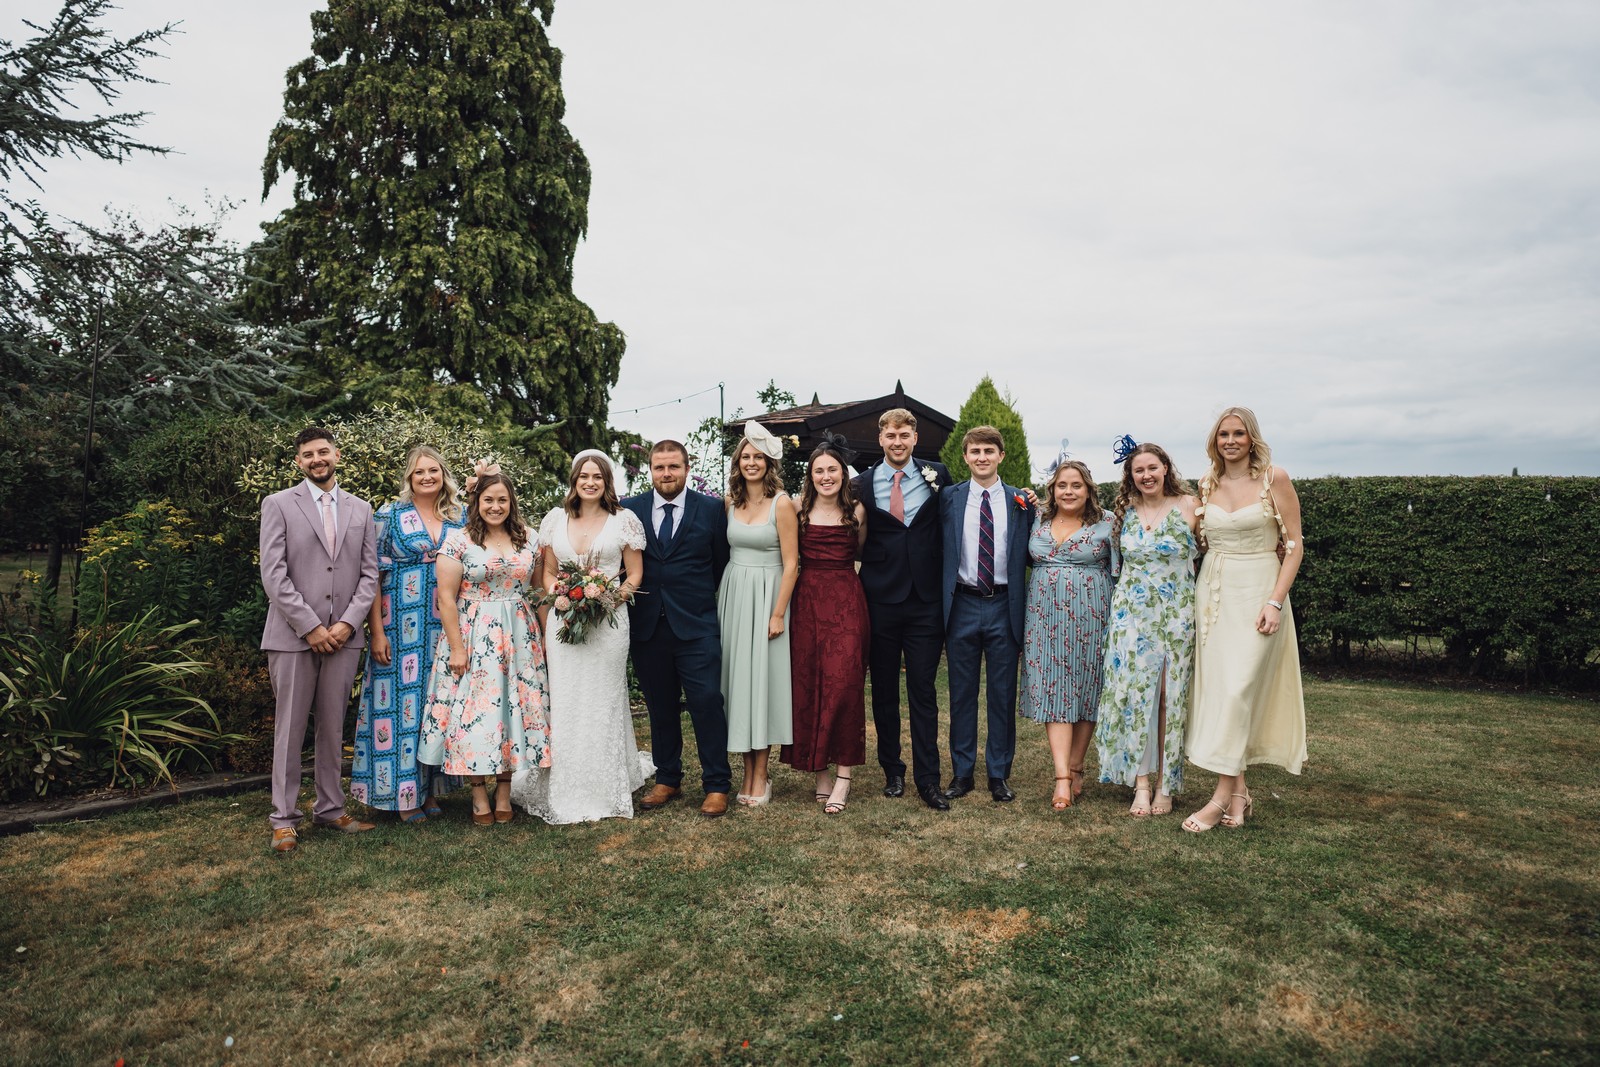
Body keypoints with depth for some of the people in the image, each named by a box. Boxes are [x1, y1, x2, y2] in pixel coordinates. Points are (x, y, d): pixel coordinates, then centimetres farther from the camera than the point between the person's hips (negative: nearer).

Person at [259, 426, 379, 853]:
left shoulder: (360, 509, 12)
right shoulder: (278, 504, 2)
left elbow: (369, 574, 8)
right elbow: (273, 574, -6)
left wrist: (347, 622, -5)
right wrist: (310, 627, -11)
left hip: (343, 635, 3)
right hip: (293, 635, -3)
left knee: (333, 728, 10)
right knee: (289, 729, 2)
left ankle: (330, 809, 20)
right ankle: (284, 818, 11)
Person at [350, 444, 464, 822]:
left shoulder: (460, 519, 8)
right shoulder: (389, 516, -1)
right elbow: (373, 576, -5)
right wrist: (377, 632, -11)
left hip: (446, 630, 4)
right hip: (401, 630, -3)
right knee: (402, 702, -1)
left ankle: (431, 790, 19)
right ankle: (405, 795, 10)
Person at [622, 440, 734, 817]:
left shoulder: (711, 509, 2)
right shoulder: (629, 510, 6)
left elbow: (722, 564, 6)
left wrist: (699, 598, 4)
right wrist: (627, 595, 1)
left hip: (696, 625, -2)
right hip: (647, 626, 2)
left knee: (707, 701, -4)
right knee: (660, 706, 11)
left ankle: (717, 785, 8)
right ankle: (667, 779, 25)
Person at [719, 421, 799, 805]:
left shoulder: (782, 503, -7)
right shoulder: (730, 502, 8)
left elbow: (791, 564, -9)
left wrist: (778, 614, -14)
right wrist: (722, 597, 7)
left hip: (767, 596, -5)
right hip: (732, 595, 5)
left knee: (762, 679, -2)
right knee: (737, 679, 5)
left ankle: (761, 776, 9)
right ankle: (748, 772, 15)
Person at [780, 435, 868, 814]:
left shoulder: (856, 510, 6)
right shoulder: (799, 510, 6)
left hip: (847, 601, -1)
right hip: (807, 601, 1)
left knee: (844, 681, -8)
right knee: (807, 683, 1)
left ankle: (844, 775, 1)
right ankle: (819, 772, 12)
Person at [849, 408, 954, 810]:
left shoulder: (936, 476, 3)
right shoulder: (862, 483, 1)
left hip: (925, 600, 0)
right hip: (880, 601, 1)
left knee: (923, 693, 4)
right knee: (884, 691, 10)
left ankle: (928, 779, 11)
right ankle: (892, 771, 25)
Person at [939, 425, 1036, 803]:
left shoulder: (1021, 502, 3)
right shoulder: (949, 499, 3)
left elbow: (1030, 557, 4)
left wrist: (1033, 513, -6)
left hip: (1004, 606, 0)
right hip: (962, 605, 0)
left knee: (1003, 694, 8)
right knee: (961, 692, 9)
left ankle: (999, 774, 21)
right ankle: (962, 772, 22)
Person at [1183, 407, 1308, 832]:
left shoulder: (1274, 479, -5)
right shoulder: (1207, 484, 9)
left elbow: (1293, 546, -6)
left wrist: (1275, 601, -14)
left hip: (1257, 593, -5)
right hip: (1213, 592, 5)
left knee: (1239, 689, -10)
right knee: (1217, 688, 4)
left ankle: (1222, 796, -6)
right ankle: (1239, 789, 15)